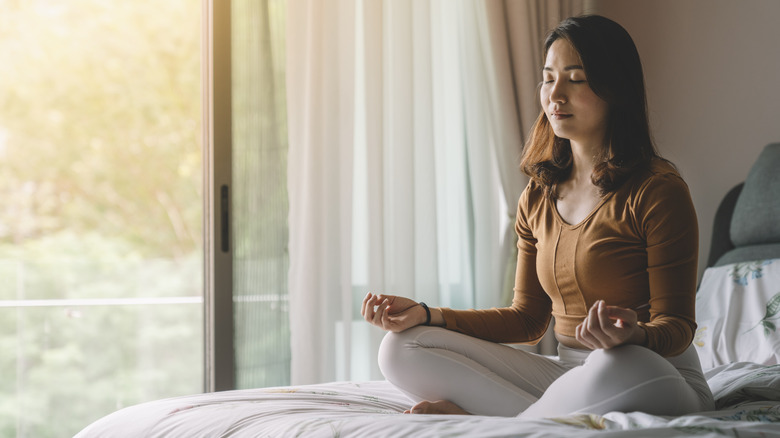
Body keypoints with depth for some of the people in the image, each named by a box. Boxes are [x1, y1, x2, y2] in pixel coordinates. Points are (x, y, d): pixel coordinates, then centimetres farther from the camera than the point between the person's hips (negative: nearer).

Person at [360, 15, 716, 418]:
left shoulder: (657, 190, -10)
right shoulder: (538, 198, 10)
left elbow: (676, 325, -11)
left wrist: (633, 336, -36)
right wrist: (427, 315, 3)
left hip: (662, 377, -6)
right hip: (568, 371, 6)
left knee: (616, 370, -44)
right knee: (401, 349, -6)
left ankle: (489, 422, -18)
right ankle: (558, 417, -19)